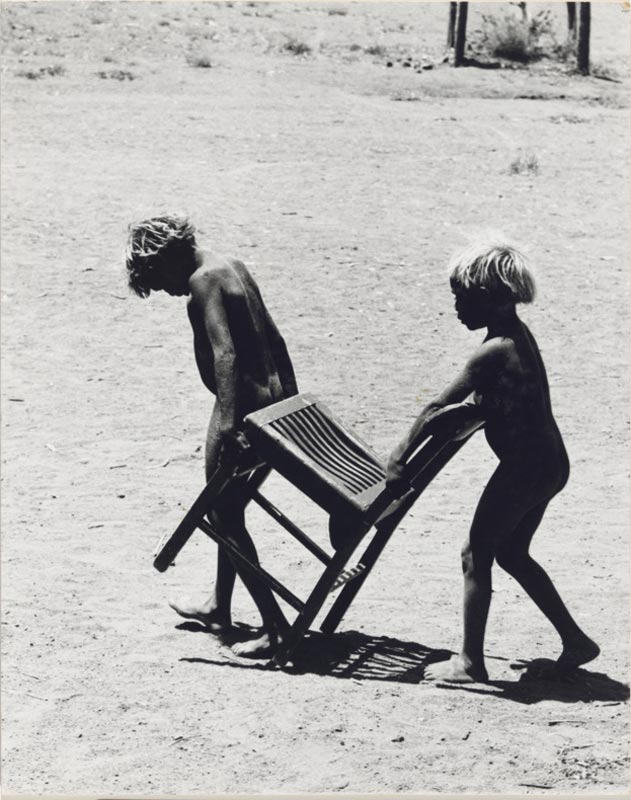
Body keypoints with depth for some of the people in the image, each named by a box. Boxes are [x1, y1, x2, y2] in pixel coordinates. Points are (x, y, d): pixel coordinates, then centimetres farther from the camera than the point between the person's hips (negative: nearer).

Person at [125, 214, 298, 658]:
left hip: (243, 405, -9)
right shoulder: (233, 266, 14)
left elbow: (225, 352, -25)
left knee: (226, 517, 0)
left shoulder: (205, 280, -13)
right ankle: (219, 606, 36)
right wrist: (291, 397, 22)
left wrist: (227, 421, -31)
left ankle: (276, 627, -1)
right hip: (272, 398, 9)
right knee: (229, 511, 22)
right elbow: (273, 337, 18)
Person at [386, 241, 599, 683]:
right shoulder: (517, 332, 7)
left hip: (523, 467, -9)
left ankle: (470, 662, 11)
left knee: (477, 555, 3)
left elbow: (437, 409, -21)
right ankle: (575, 639, 25)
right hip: (550, 463, 9)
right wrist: (465, 406, 14)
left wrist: (399, 460, -18)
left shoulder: (493, 352, -21)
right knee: (512, 554, 22)